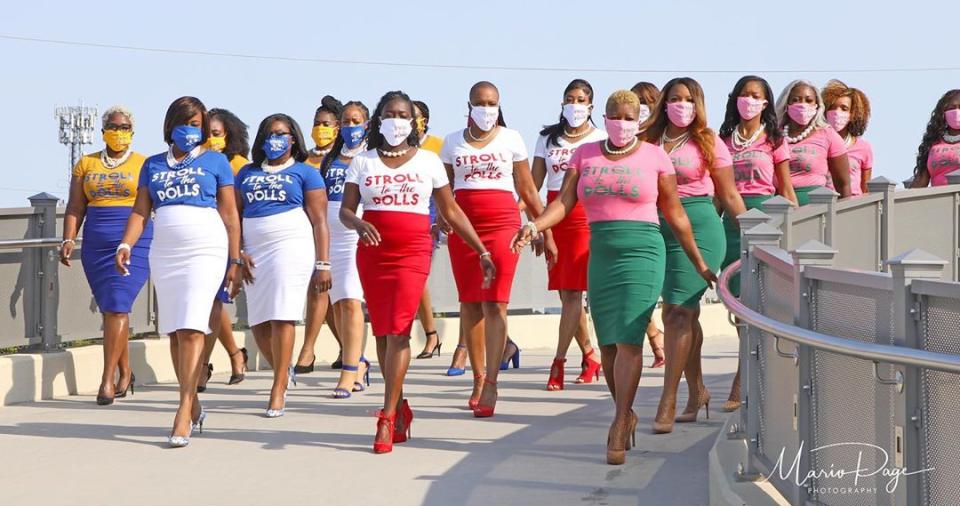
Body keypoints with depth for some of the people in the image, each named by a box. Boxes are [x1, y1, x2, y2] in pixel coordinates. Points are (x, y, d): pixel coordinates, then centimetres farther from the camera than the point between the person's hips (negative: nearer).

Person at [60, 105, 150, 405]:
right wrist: (68, 240, -2)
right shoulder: (86, 164, 13)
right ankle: (125, 374, 21)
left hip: (135, 245, -4)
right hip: (96, 246, 4)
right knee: (110, 311, 8)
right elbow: (75, 208, 11)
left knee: (117, 307, -15)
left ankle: (107, 381, -16)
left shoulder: (145, 165, 5)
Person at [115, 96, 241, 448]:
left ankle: (184, 416, -20)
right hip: (164, 254, 4)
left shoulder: (215, 162, 7)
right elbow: (141, 211, 10)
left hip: (205, 252, -4)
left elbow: (230, 215, 5)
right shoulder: (153, 165, 16)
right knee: (174, 332, 6)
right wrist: (125, 245, -7)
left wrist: (235, 262, 1)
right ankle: (193, 406, 17)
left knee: (191, 328, -15)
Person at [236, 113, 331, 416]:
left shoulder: (304, 173, 5)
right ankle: (283, 373, 26)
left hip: (291, 248, -5)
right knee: (258, 323, 3)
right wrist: (238, 253, 1)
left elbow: (319, 221, 0)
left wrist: (323, 264, -7)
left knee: (282, 317, -11)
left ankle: (278, 391, -9)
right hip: (255, 252, 5)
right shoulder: (248, 173, 18)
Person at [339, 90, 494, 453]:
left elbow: (451, 211, 10)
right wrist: (359, 224, -19)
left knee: (398, 330, -12)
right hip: (373, 251, 2)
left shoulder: (428, 162, 7)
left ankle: (387, 418, -13)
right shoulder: (363, 162, 9)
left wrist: (482, 251, 6)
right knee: (382, 332, 4)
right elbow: (345, 209, 5)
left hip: (413, 251, -2)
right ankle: (400, 407, 18)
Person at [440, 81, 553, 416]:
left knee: (494, 303, -11)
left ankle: (491, 384, -15)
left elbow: (527, 190, 9)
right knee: (469, 303, 5)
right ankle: (478, 378, 15)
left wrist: (545, 232, 7)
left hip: (502, 223, -2)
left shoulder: (510, 139, 7)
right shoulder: (453, 142, 10)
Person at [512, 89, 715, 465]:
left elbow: (675, 214, 9)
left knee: (628, 340, -13)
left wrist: (700, 264, 10)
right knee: (607, 343, 4)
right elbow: (564, 202, 2)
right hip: (601, 254, 3)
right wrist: (534, 226, -18)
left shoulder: (654, 157, 5)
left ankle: (618, 427, -12)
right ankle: (626, 414, 21)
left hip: (643, 253, -3)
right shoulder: (585, 155, 12)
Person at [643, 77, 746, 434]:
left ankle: (668, 401, -12)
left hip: (698, 227, -4)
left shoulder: (708, 143, 2)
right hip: (660, 228, 4)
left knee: (678, 312, -11)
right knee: (685, 314, 12)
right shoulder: (650, 141, 11)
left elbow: (729, 195, 5)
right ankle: (697, 391, 24)